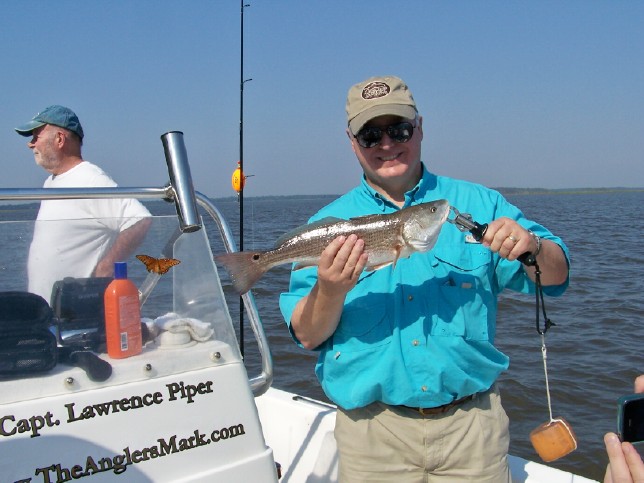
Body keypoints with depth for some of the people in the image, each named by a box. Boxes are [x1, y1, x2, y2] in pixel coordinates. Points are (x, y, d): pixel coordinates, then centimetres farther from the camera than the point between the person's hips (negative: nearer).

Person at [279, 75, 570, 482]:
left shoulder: (479, 204, 3)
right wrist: (330, 289, -23)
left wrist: (534, 247, -21)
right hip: (372, 430, 0)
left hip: (471, 422, 1)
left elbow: (555, 278, 1)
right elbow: (307, 337, -3)